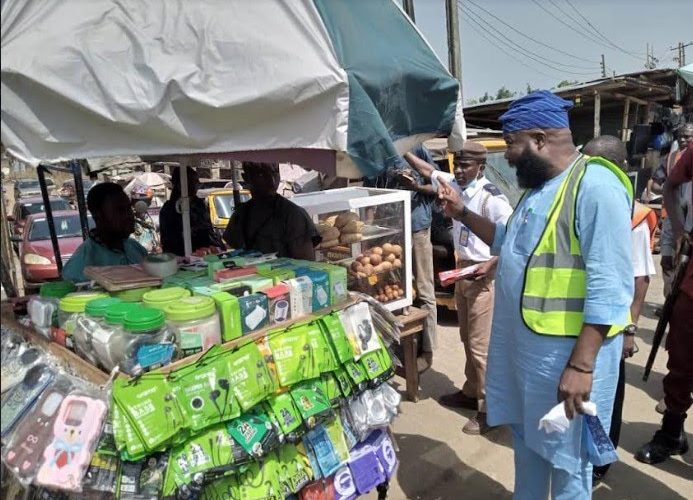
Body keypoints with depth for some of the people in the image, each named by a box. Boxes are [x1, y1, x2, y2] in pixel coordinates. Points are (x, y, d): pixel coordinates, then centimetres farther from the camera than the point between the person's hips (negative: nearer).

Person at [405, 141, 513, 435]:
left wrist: (491, 264, -29)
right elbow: (429, 172, 20)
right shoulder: (455, 185, 5)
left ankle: (489, 409, 8)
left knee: (481, 345, -4)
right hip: (462, 270, 9)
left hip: (482, 274, -8)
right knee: (467, 339, 18)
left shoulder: (491, 198, -19)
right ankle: (471, 393, 33)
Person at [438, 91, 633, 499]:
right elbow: (512, 243, 23)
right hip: (523, 344, 9)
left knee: (565, 454, 11)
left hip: (565, 352, -9)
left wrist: (581, 364, -24)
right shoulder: (538, 186, 10)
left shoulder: (595, 186, -20)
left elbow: (610, 288, -24)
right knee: (527, 437, 24)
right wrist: (462, 212, 12)